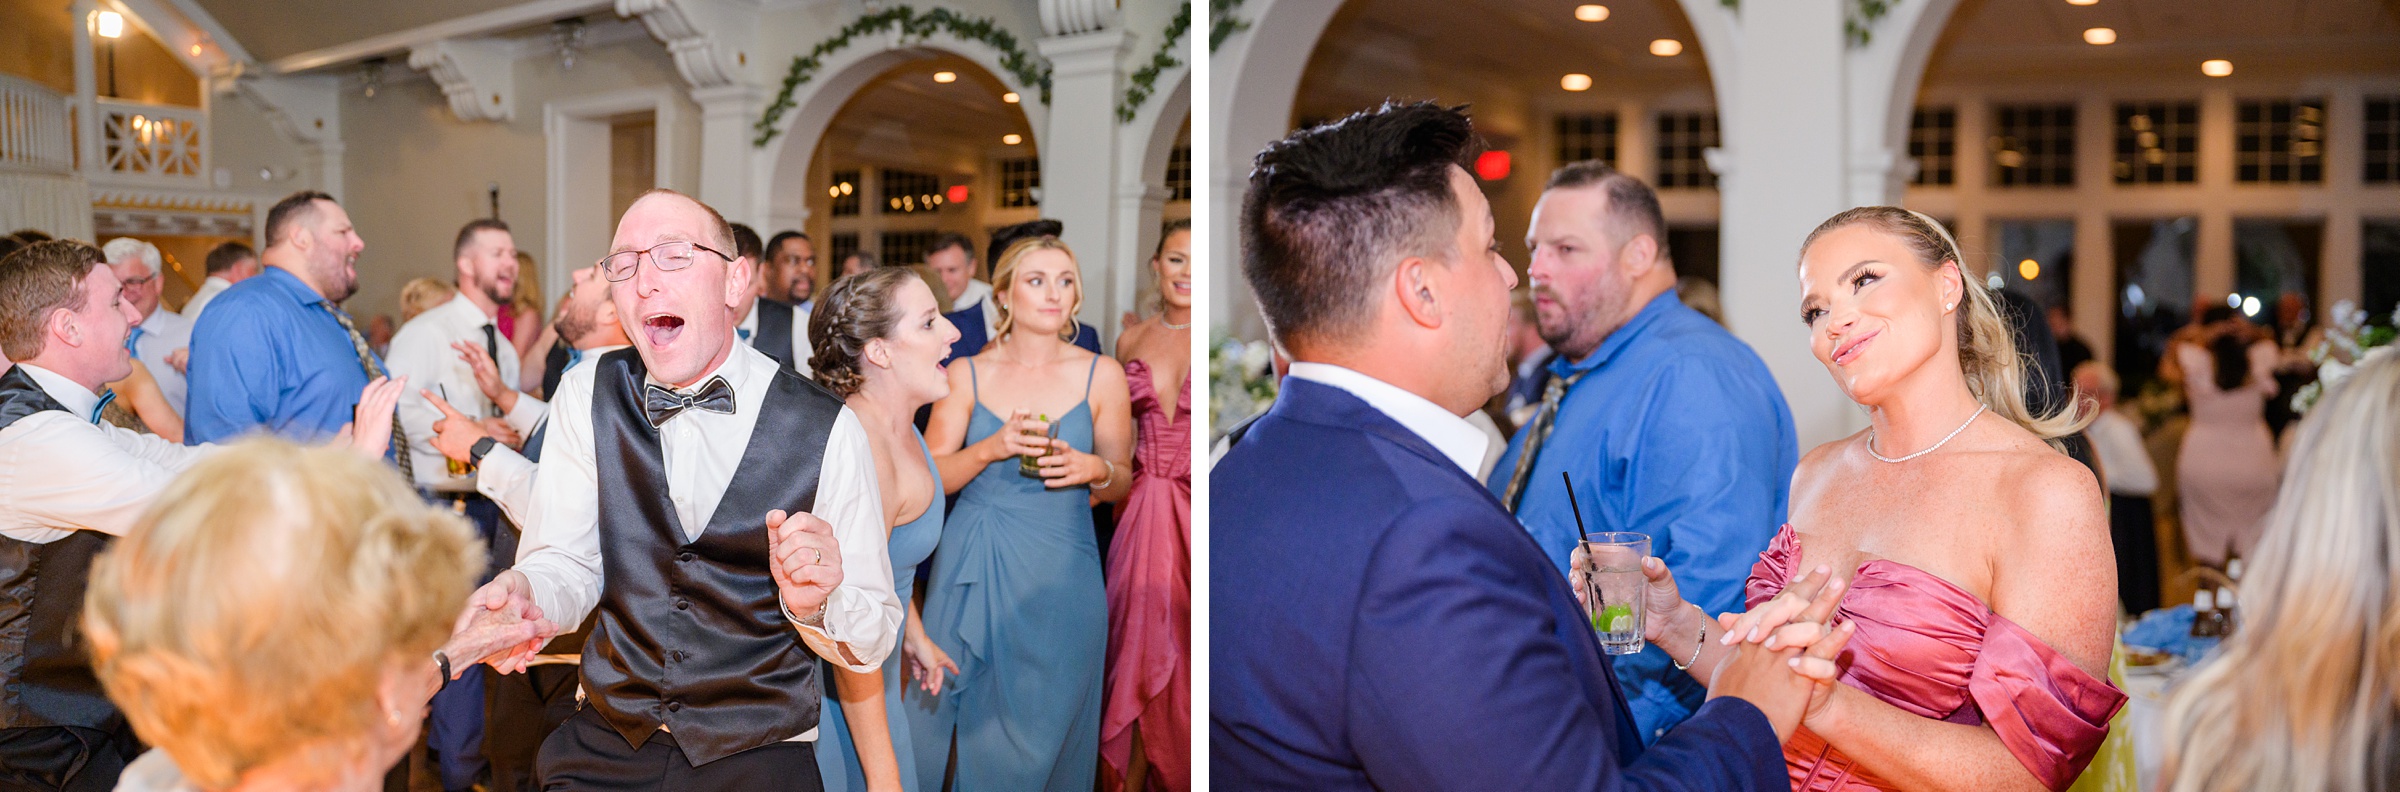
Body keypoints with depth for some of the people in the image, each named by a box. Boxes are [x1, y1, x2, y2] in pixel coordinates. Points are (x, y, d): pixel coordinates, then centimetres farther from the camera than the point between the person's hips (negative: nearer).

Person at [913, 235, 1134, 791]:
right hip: (971, 566, 1)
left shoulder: (1102, 375, 1)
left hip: (1058, 576, -1)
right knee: (945, 706, 4)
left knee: (1042, 721, 5)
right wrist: (994, 447, -16)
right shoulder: (966, 375, 2)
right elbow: (929, 478, 0)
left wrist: (1095, 470, -15)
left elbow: (1121, 485, 7)